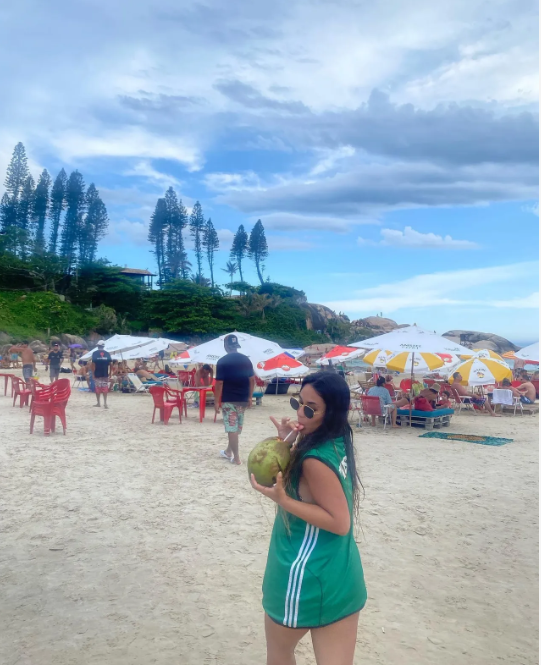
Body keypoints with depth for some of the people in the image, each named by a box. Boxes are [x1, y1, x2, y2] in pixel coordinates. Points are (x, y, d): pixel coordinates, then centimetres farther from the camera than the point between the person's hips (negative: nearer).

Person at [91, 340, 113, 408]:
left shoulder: (95, 353, -4)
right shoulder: (107, 353, 2)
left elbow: (93, 364, -8)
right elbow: (110, 364, 0)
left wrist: (93, 373, -3)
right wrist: (110, 373, 8)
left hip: (97, 374, -1)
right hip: (105, 374, 2)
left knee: (97, 388, 9)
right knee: (105, 388, 4)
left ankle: (98, 403, 16)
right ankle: (105, 403, -3)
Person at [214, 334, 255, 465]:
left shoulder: (222, 362, -10)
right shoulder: (246, 360, 4)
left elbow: (219, 383, -13)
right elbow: (252, 380, 5)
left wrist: (216, 402, -7)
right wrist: (250, 397, 13)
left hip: (229, 400, -5)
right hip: (243, 399, 5)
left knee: (232, 428, 0)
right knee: (237, 427, 18)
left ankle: (236, 457, 2)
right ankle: (228, 451, 32)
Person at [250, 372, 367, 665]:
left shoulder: (316, 459, -24)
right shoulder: (337, 444, 2)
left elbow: (340, 522, -23)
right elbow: (295, 476, 12)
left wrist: (282, 499, -25)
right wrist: (286, 444, -4)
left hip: (307, 577, -8)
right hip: (341, 576, 8)